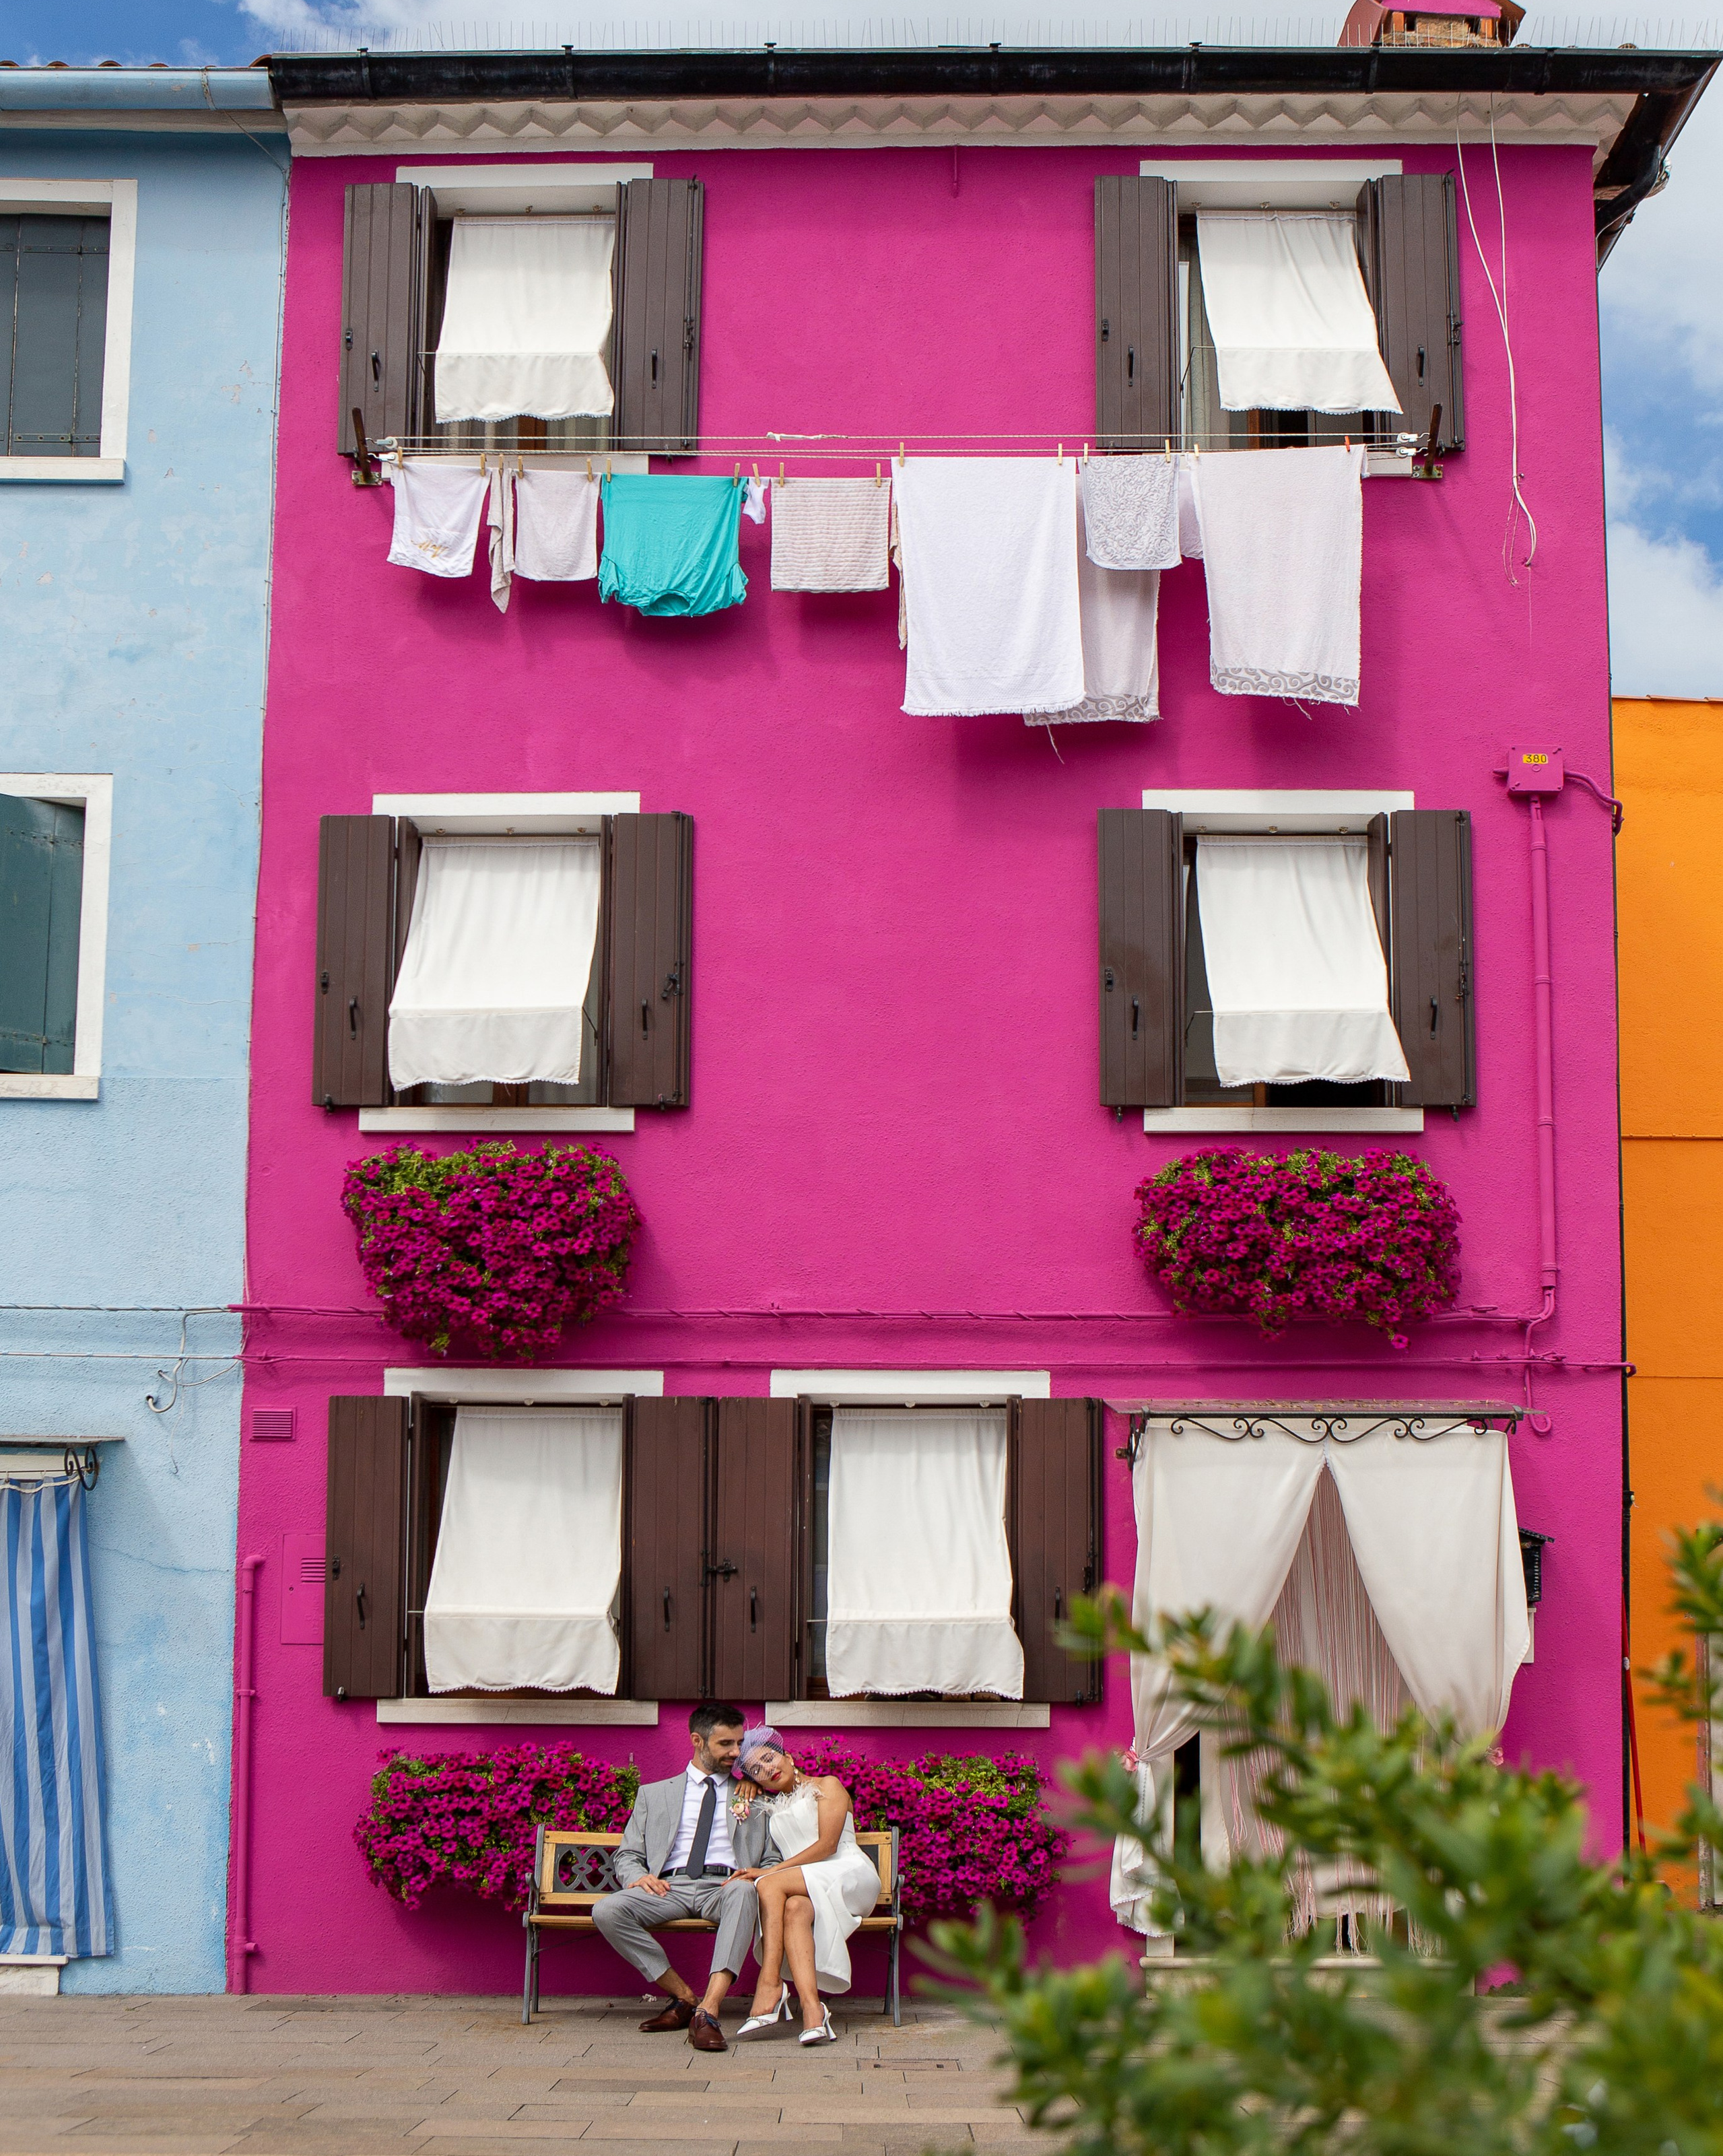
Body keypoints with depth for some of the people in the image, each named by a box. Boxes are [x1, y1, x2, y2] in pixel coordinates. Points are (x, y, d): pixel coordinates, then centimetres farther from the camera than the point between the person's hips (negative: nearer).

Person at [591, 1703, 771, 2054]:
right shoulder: (654, 1794, 23)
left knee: (743, 1891, -39)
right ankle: (684, 1997, -14)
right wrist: (639, 1876, -5)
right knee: (607, 1911, -29)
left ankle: (708, 2011, -46)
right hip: (669, 1887, 1)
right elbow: (627, 1855, 19)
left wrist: (762, 1872, -9)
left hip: (723, 1888, -1)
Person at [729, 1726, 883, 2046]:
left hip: (848, 1874, -4)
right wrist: (746, 1783, 21)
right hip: (804, 1890, 4)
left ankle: (770, 1986, -40)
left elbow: (827, 1845, -5)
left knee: (770, 1885, -30)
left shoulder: (827, 1786, 9)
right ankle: (812, 2011, -52)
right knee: (794, 1910, -35)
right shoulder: (770, 1807, 27)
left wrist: (769, 1873, -14)